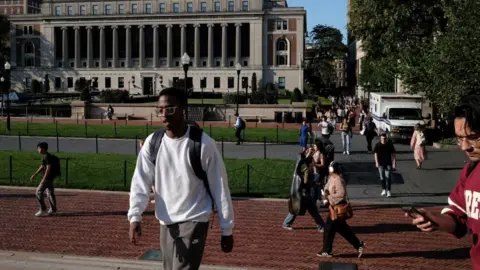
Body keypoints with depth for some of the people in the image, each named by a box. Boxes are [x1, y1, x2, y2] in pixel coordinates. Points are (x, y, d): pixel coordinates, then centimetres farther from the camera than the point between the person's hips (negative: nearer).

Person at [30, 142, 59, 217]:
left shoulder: (47, 156, -18)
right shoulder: (44, 156, 14)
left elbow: (48, 168, -23)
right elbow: (42, 166, 23)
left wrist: (44, 179, -24)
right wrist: (35, 175, 24)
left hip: (48, 177, -10)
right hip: (50, 177, 10)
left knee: (39, 192, -7)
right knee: (50, 193, 15)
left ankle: (43, 210, -5)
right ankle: (53, 209, 21)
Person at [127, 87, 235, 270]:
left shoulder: (204, 143, -13)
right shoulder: (152, 143, -2)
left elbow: (220, 187, -8)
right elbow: (141, 181, -3)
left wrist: (227, 229, -4)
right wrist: (135, 216, -20)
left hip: (194, 220, -5)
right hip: (166, 222, 5)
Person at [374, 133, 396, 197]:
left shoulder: (390, 144, -1)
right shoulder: (378, 145, -1)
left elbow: (393, 154, 0)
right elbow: (375, 154, -2)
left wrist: (394, 162, -6)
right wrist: (376, 162, -12)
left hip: (388, 163, -1)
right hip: (381, 164, 1)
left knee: (388, 177, -8)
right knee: (382, 177, 9)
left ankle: (389, 191, -5)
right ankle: (384, 190, 24)